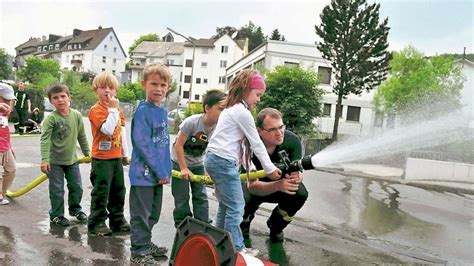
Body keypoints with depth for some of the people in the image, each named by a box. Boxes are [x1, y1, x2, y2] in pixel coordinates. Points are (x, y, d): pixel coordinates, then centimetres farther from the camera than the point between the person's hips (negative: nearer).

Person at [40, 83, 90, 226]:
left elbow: (81, 136, 7)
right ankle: (56, 215, 22)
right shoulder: (51, 118, -16)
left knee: (77, 187, 14)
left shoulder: (76, 115, -4)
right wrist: (44, 159, -27)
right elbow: (45, 139, -20)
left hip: (72, 159, 4)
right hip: (55, 161, -4)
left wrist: (87, 152, 15)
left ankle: (75, 208, 37)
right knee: (57, 190, 3)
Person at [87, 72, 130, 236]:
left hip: (116, 157, 8)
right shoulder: (96, 110, -14)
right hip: (102, 158, -7)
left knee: (118, 190, 15)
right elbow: (108, 129, -28)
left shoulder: (117, 109, 10)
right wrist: (112, 109, -25)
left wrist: (125, 154, 19)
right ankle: (96, 223, 11)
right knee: (101, 192, -1)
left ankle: (117, 220, 28)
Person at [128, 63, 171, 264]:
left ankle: (146, 244, 37)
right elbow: (144, 145, -21)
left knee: (153, 214, 20)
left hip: (158, 173, 8)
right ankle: (138, 252, 17)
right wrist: (160, 172, -18)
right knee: (141, 214, 4)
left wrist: (167, 169, 11)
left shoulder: (162, 111, 8)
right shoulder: (143, 111, -16)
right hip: (144, 173, -8)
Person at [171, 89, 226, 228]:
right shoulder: (192, 122, -30)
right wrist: (183, 168, -20)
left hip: (198, 164, 4)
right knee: (182, 198, 2)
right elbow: (178, 145, -23)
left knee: (201, 196, 4)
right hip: (179, 162, -4)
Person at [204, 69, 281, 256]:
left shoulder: (230, 109, 20)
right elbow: (256, 144, -8)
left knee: (225, 205, 17)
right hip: (224, 162, -10)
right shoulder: (243, 112, -11)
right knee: (235, 207, -3)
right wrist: (270, 168, 1)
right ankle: (236, 248, 4)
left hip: (214, 159, 10)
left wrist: (250, 168, 18)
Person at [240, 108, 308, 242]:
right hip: (256, 188, -2)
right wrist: (278, 185, -55)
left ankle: (275, 225, 4)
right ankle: (245, 220, 10)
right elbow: (252, 186, -36)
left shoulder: (293, 140, -24)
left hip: (282, 183, 2)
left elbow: (298, 172, -24)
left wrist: (297, 177, -50)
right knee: (246, 200, -32)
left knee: (301, 194, -27)